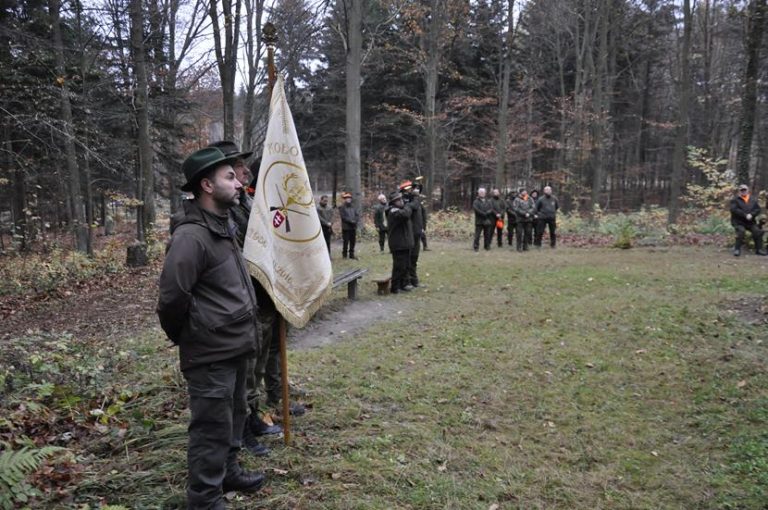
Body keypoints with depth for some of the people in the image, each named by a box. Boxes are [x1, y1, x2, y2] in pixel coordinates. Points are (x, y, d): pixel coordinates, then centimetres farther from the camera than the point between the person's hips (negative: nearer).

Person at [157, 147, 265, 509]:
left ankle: (227, 471, 42)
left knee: (234, 415, 23)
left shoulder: (223, 227, 11)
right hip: (211, 353, -10)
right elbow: (172, 298, -22)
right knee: (212, 427, 2)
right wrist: (184, 338, -6)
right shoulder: (191, 236, -21)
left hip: (235, 346, 10)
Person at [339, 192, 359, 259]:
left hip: (353, 227, 5)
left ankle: (351, 254, 14)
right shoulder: (342, 208, -1)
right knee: (346, 242, -3)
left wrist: (355, 221, -10)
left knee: (353, 242, 6)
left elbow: (357, 215, 9)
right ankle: (344, 255, 5)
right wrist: (351, 221, -15)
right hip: (346, 227, -5)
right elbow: (343, 217, -11)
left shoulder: (353, 207, 15)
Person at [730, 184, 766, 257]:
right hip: (739, 222, -4)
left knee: (757, 231, -11)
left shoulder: (753, 199, 13)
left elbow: (758, 209, 6)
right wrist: (745, 215, -20)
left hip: (751, 221, 4)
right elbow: (734, 210, -14)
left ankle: (759, 249, 3)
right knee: (741, 231, -28)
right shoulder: (735, 199, 0)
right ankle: (737, 249, -18)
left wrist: (751, 214, -14)